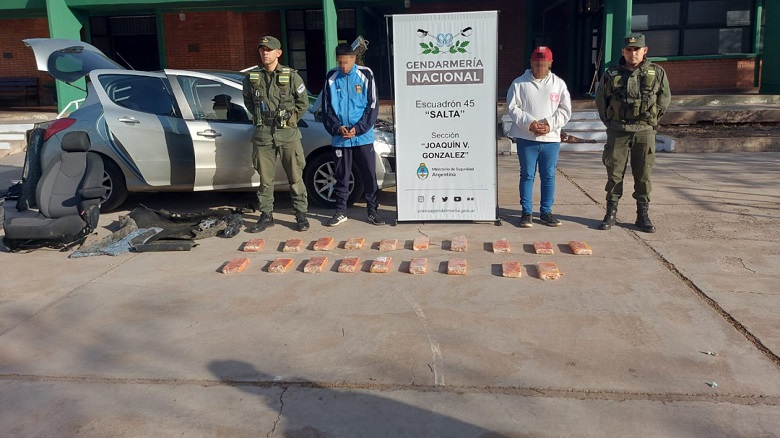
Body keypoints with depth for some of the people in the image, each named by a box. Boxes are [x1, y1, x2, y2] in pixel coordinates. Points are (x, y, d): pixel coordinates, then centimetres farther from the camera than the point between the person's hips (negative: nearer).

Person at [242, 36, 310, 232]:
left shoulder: (291, 76, -2)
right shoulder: (251, 77, 5)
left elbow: (303, 102, 6)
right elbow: (248, 102, 19)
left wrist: (289, 120, 5)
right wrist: (260, 118, 11)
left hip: (288, 134, -2)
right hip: (262, 135, 2)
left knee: (295, 177, 3)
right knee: (265, 179, 7)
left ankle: (301, 214, 13)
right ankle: (266, 216, 18)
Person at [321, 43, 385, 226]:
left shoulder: (365, 75, -2)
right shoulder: (331, 78, 3)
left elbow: (372, 106, -2)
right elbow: (327, 108, 6)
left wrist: (358, 128, -12)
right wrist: (337, 127, -11)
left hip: (363, 137, -1)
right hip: (340, 138, 1)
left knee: (369, 175, 3)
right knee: (341, 176, 8)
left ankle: (373, 211, 14)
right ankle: (340, 211, 19)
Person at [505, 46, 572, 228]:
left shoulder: (559, 84, 7)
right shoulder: (519, 83, 2)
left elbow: (565, 110, 5)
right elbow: (512, 108, -3)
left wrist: (550, 124, -11)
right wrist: (529, 123, -15)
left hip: (551, 138, 2)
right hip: (526, 138, -2)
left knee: (549, 176, 7)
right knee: (527, 175, 3)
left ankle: (546, 212, 18)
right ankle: (526, 212, 13)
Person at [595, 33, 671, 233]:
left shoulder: (657, 73, 1)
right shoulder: (611, 74, 0)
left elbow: (665, 99, 13)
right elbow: (600, 100, 13)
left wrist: (652, 119, 10)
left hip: (645, 132, 0)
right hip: (617, 132, 0)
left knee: (643, 175, 5)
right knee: (614, 173, 3)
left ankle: (643, 215, 14)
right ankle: (611, 213, 11)